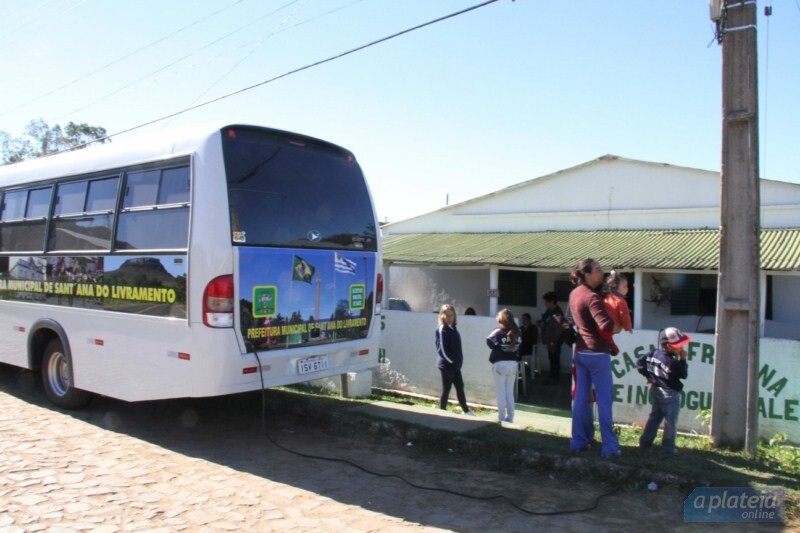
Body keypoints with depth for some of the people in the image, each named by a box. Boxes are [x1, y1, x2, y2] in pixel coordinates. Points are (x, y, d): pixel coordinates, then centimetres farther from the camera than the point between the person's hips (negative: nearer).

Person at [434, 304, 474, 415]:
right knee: (446, 389, 2)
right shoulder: (442, 330, -15)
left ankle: (466, 410, 28)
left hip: (455, 365, 8)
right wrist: (451, 361, -15)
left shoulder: (453, 328, 10)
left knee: (460, 386, 16)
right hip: (446, 365, -8)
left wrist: (458, 361, 6)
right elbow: (442, 349, -19)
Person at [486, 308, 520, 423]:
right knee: (510, 392, 12)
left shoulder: (498, 332, -9)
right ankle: (510, 418, 16)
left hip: (500, 364, -5)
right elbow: (518, 348, 11)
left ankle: (501, 418, 4)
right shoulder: (516, 332, 8)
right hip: (513, 364, 5)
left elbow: (490, 342, -15)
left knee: (501, 393, 2)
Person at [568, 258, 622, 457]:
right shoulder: (592, 297, -19)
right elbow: (607, 326, -29)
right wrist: (619, 327, -9)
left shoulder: (575, 294, 8)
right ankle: (609, 446, 7)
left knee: (581, 397, 12)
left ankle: (579, 440, 18)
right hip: (597, 353, -8)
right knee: (604, 400, 1)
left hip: (580, 352, 8)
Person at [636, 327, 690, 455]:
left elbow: (639, 362, 6)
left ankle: (645, 442, 20)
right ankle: (668, 448, 8)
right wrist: (683, 359, -9)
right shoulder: (672, 362, -24)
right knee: (670, 422, 3)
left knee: (654, 417, 18)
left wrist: (648, 375, 10)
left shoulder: (654, 353, -2)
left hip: (655, 390, 8)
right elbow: (684, 375, -12)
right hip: (670, 394, -8)